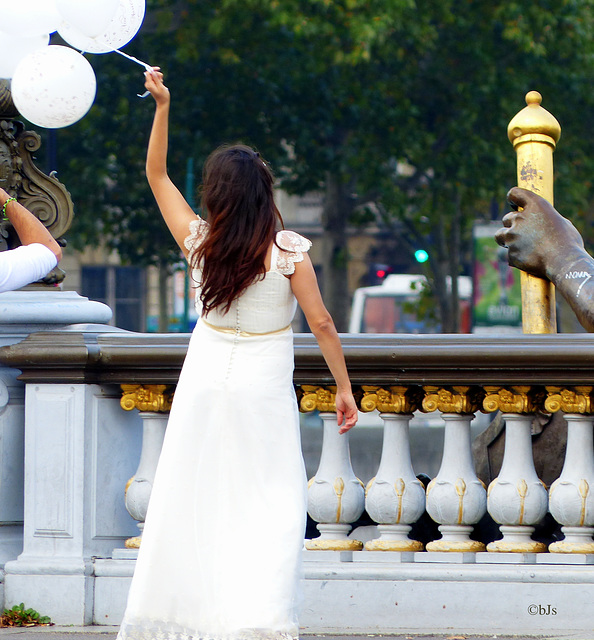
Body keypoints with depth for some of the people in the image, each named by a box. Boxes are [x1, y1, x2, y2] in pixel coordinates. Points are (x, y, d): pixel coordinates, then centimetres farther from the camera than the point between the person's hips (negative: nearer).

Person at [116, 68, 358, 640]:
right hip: (263, 385, -3)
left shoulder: (199, 242, -5)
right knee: (271, 506, 0)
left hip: (205, 379, 3)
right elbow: (321, 323, -9)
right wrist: (344, 389, 1)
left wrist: (162, 106, 3)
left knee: (192, 500, 10)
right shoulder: (288, 249, -12)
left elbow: (156, 176, 7)